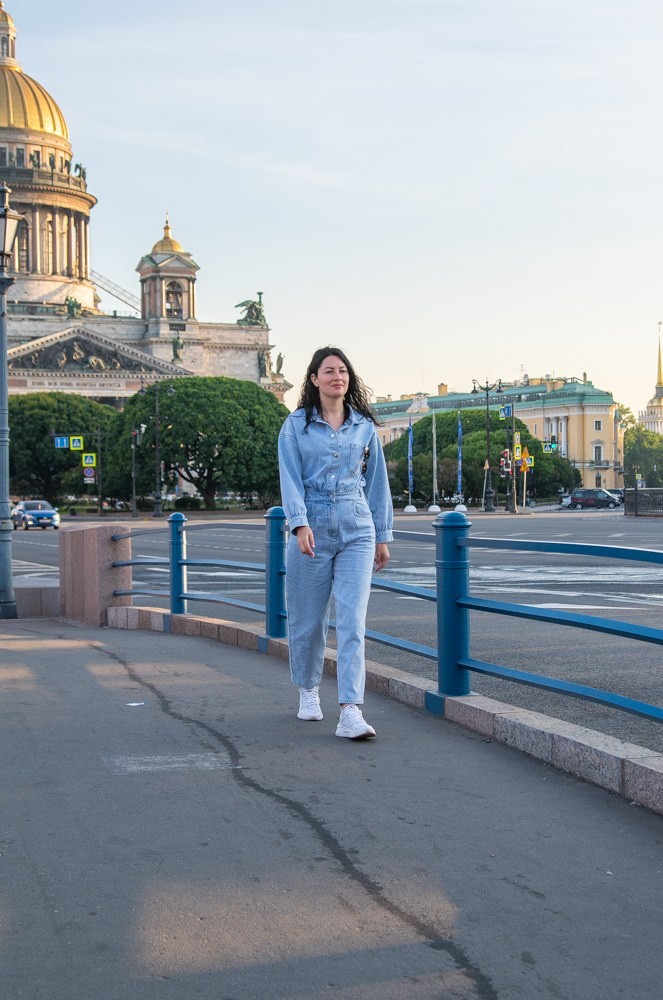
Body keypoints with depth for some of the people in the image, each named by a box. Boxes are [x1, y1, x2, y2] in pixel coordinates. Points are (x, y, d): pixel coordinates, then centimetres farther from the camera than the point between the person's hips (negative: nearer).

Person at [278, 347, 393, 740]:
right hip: (311, 527, -1)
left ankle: (351, 712, -17)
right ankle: (308, 691, 33)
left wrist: (383, 535, 12)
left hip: (356, 529, 1)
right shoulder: (296, 425, 2)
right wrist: (300, 525, -21)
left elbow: (377, 481, 12)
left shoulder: (364, 426, 8)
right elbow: (290, 478, -7)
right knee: (308, 619, 9)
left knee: (353, 619, -11)